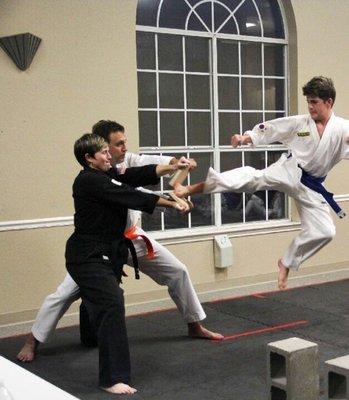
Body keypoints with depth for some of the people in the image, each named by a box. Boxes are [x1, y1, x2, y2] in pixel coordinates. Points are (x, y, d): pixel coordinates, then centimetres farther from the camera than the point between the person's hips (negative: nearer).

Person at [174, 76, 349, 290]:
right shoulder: (300, 123, -4)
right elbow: (269, 129, -1)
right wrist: (245, 137, -16)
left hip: (311, 186, 2)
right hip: (289, 171, -2)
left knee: (323, 231, -3)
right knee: (253, 177, -27)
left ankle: (287, 263, 18)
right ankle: (191, 189, -37)